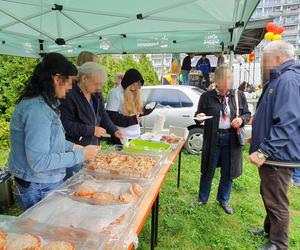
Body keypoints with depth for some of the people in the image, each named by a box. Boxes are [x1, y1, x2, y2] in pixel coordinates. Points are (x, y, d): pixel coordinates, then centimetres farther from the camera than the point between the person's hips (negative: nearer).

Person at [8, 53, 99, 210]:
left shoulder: (44, 103, 5)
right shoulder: (37, 109, -26)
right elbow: (38, 162, -27)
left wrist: (72, 147, 3)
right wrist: (80, 155, -22)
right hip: (38, 189, -9)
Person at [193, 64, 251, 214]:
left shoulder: (239, 95, 2)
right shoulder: (206, 97, -3)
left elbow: (247, 114, 10)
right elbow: (198, 115, 4)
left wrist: (241, 119, -11)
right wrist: (199, 117, -19)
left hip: (232, 138, 2)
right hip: (212, 138, -1)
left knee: (228, 172, 13)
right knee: (208, 171, 11)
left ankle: (224, 200, 37)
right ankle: (202, 199, 33)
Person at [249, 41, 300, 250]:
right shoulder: (278, 80, 14)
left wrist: (263, 151, -28)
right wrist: (259, 138, 24)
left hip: (279, 156, -10)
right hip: (270, 154, 10)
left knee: (277, 202, 5)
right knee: (269, 196, 23)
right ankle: (270, 230, 42)